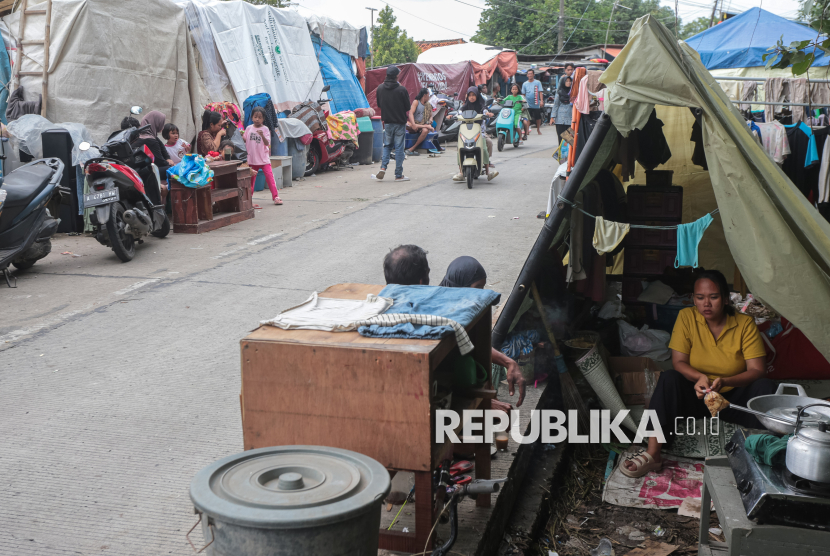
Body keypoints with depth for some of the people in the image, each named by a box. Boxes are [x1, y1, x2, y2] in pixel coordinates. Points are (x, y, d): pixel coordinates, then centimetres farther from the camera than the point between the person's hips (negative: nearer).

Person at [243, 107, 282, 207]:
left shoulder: (265, 129, -5)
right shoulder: (249, 128, 4)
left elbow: (267, 143, -15)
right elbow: (244, 140, 12)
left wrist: (262, 136, -33)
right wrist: (240, 135, -8)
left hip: (264, 158, -2)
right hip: (252, 159, 3)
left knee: (270, 176, -6)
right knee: (251, 178, 10)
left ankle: (276, 196, 0)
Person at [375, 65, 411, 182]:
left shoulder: (380, 88, -2)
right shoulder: (402, 89, -15)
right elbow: (408, 107, -6)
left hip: (387, 122, 3)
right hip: (400, 122, -3)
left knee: (387, 146, 17)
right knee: (399, 148, 2)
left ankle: (383, 168, -3)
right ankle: (399, 175, 5)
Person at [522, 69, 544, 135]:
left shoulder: (538, 83, 3)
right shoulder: (524, 84, 7)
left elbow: (540, 92, -1)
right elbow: (523, 94, 10)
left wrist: (541, 100, -11)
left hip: (536, 104, 0)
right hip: (528, 104, 0)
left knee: (538, 117, 9)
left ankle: (538, 129, 26)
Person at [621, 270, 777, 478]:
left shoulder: (745, 324, -6)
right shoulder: (686, 317, -5)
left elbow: (757, 370, -12)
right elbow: (679, 362, -9)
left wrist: (724, 381, -30)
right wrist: (700, 377, -31)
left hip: (733, 397, 0)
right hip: (696, 397, 0)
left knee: (765, 386, -27)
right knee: (668, 378, -30)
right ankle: (652, 454, -37)